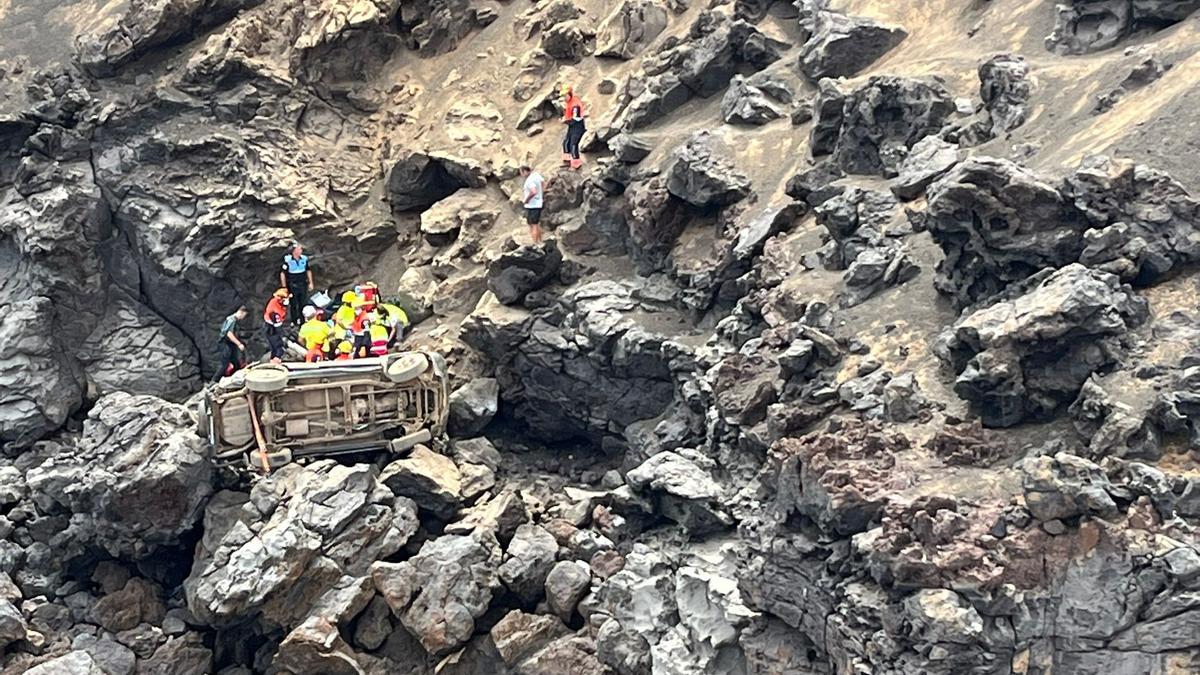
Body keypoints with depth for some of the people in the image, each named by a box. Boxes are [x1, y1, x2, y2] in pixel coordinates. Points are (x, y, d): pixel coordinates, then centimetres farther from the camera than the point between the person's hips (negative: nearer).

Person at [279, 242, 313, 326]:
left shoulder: (304, 259, -1)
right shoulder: (287, 260, -15)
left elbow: (308, 271, 13)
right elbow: (282, 273, -9)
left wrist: (310, 283, 14)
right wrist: (284, 287, -9)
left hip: (303, 285, 4)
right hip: (292, 286, -4)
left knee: (304, 304, 10)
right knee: (294, 305, 8)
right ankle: (294, 321, 21)